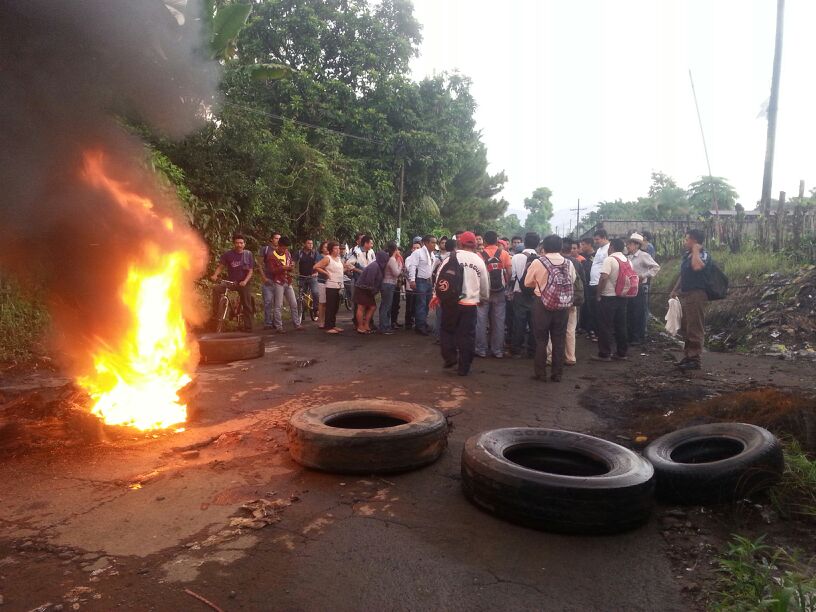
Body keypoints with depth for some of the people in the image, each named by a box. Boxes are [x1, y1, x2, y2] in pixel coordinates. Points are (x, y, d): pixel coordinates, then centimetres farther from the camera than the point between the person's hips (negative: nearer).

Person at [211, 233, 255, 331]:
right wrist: (215, 275, -21)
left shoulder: (248, 254, -1)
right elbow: (220, 266, -1)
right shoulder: (228, 254, -1)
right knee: (216, 289, -26)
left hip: (243, 283, 0)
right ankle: (215, 314, -21)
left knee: (247, 306, -3)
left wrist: (245, 281, -20)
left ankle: (248, 327, 4)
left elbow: (250, 271, -3)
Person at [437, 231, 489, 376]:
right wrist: (484, 298, 31)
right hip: (470, 304, 1)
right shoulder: (479, 261, 5)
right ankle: (463, 367, 9)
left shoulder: (452, 258, -2)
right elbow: (485, 284, 13)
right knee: (467, 335, 6)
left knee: (447, 330, 16)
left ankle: (449, 357, 8)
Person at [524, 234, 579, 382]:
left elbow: (527, 283, 0)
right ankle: (557, 374, 16)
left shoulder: (538, 263, -10)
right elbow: (573, 281, 10)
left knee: (541, 339, 8)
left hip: (543, 304, -3)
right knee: (559, 340, 10)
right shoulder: (569, 263, -1)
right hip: (563, 305, 3)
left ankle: (540, 373, 12)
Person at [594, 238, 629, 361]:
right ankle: (621, 353, 18)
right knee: (621, 325, 13)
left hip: (608, 297, -7)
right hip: (623, 297, 7)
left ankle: (604, 354, 2)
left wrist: (598, 294, -14)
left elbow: (604, 277, -22)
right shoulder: (627, 260, 11)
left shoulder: (609, 259, -14)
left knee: (605, 327, -1)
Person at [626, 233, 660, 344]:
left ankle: (639, 338, 9)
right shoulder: (629, 257, 12)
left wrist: (644, 276, -19)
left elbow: (656, 267, -16)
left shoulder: (643, 255, -10)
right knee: (629, 313, 11)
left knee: (639, 314, 0)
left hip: (640, 288, -7)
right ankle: (630, 336, 21)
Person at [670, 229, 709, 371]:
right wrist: (675, 289, 19)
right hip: (685, 294, 9)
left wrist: (695, 250, -21)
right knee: (685, 328, 15)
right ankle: (687, 356, 25)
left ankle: (695, 359, 0)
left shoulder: (703, 254, -12)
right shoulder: (686, 254, 14)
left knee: (695, 328, -5)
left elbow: (697, 266, -34)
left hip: (696, 294, -9)